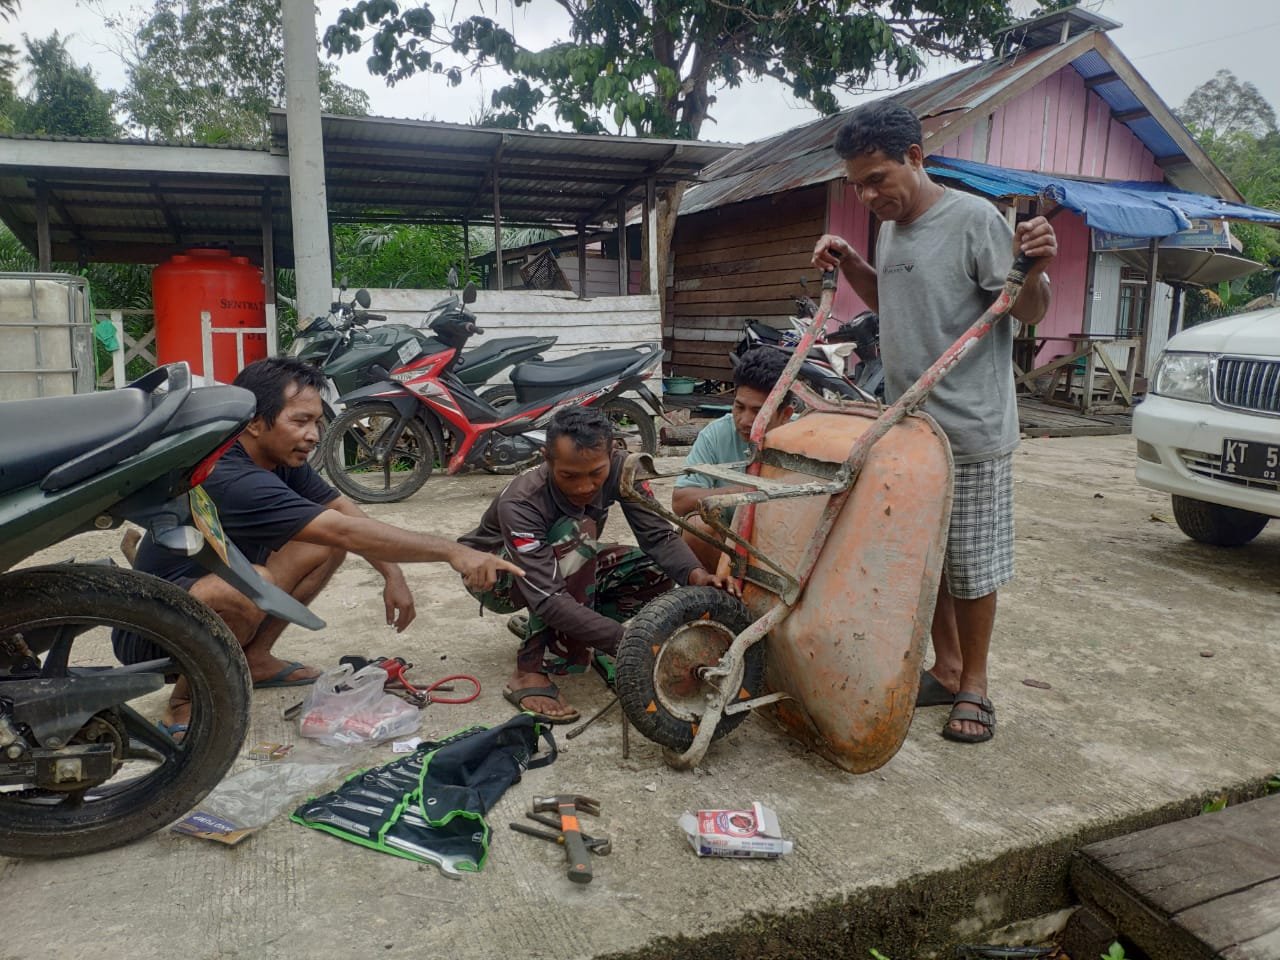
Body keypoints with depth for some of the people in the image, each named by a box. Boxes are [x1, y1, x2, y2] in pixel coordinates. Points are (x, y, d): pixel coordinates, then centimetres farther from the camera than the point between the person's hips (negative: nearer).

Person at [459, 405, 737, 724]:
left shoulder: (619, 468, -24)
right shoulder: (520, 503, -38)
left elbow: (658, 535, -23)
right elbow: (549, 598, -44)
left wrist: (696, 575, -44)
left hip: (565, 565, 6)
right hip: (494, 574, -6)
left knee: (657, 572, -15)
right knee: (578, 532, -36)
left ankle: (536, 625, 2)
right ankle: (531, 672, -26)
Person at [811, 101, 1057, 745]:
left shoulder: (974, 219, -13)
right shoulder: (890, 227, 11)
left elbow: (1027, 313, -10)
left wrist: (1034, 269, -31)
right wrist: (847, 263, 11)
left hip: (971, 430, -7)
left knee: (971, 566, 4)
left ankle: (973, 685, 21)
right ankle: (945, 669, 31)